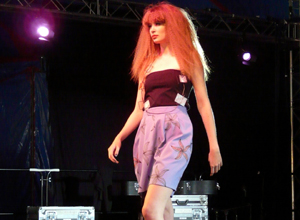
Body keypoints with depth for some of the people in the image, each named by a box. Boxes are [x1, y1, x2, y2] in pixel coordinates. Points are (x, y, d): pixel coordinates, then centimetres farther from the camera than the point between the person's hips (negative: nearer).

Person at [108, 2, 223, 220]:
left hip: (176, 131, -6)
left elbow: (203, 103, 3)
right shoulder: (147, 64, 21)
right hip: (147, 132, 6)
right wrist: (119, 138, 5)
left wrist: (214, 146, -4)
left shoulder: (187, 58, 8)